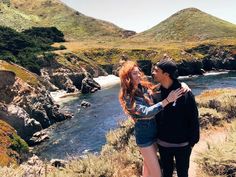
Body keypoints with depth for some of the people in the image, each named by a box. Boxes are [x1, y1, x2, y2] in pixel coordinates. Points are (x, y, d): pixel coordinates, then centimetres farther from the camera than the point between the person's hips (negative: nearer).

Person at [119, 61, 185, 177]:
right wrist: (167, 100, -33)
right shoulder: (128, 97, -18)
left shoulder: (144, 87, -1)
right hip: (144, 134, -6)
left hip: (154, 130, 6)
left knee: (148, 164, 24)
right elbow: (146, 112, -30)